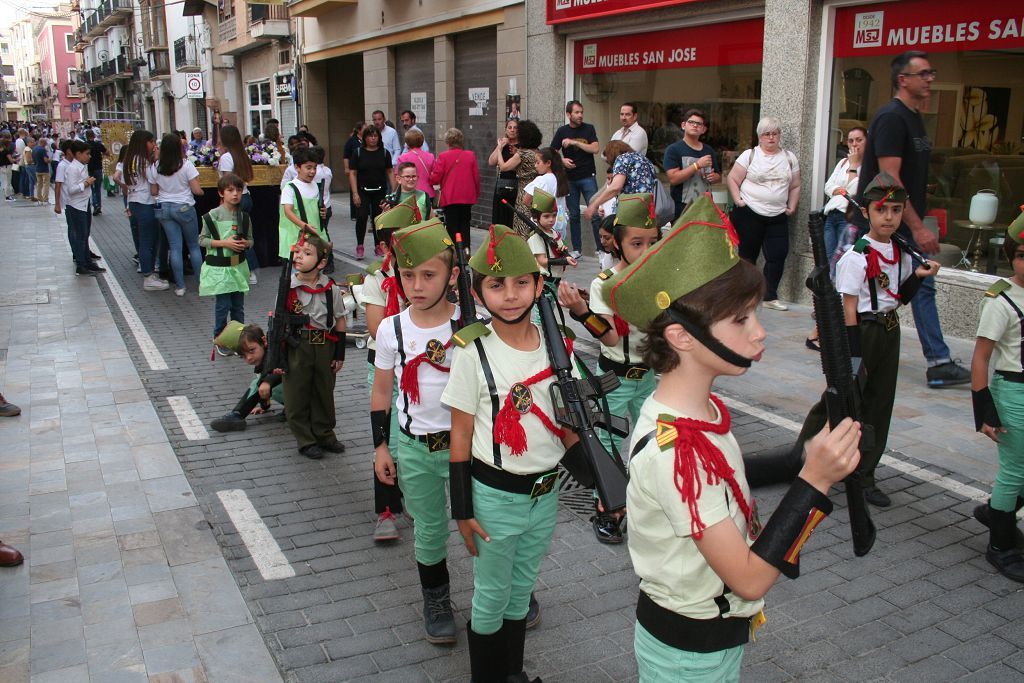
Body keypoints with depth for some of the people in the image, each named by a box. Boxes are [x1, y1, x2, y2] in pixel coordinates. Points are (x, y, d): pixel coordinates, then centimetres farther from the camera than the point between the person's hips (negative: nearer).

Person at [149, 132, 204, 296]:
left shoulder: (154, 168, -2)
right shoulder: (186, 164, -13)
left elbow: (154, 192, 5)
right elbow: (196, 190, -13)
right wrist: (201, 192, 8)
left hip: (164, 208, 3)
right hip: (184, 208, -3)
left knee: (174, 247, 6)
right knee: (194, 245, 11)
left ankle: (180, 286, 8)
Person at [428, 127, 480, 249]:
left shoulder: (443, 156, -10)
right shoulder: (471, 155, -1)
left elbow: (435, 178, -9)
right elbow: (476, 177, 4)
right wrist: (476, 193, 17)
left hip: (450, 197, -3)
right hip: (467, 197, 3)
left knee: (452, 225, 4)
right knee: (465, 224, 12)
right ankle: (465, 249, 9)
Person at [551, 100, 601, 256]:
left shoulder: (589, 129, 3)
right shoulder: (562, 131, 5)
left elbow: (595, 148, -10)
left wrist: (574, 142, -15)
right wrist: (562, 160, -14)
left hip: (587, 177, -2)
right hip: (569, 178, 2)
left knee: (595, 214, -7)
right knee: (574, 215, 7)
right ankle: (576, 249, 16)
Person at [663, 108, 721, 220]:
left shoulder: (709, 150, 13)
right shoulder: (673, 149, -5)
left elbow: (718, 176, 24)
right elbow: (673, 179, -16)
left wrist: (714, 177, -1)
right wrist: (697, 165, -18)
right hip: (682, 208, -5)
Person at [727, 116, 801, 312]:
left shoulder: (789, 158, 12)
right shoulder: (749, 155, 2)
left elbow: (795, 186, 16)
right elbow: (732, 179, 0)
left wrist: (792, 206, 6)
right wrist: (737, 199, -10)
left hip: (778, 216, 3)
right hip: (750, 214, -3)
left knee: (778, 255, -2)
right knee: (748, 254, 5)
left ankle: (770, 297, 8)